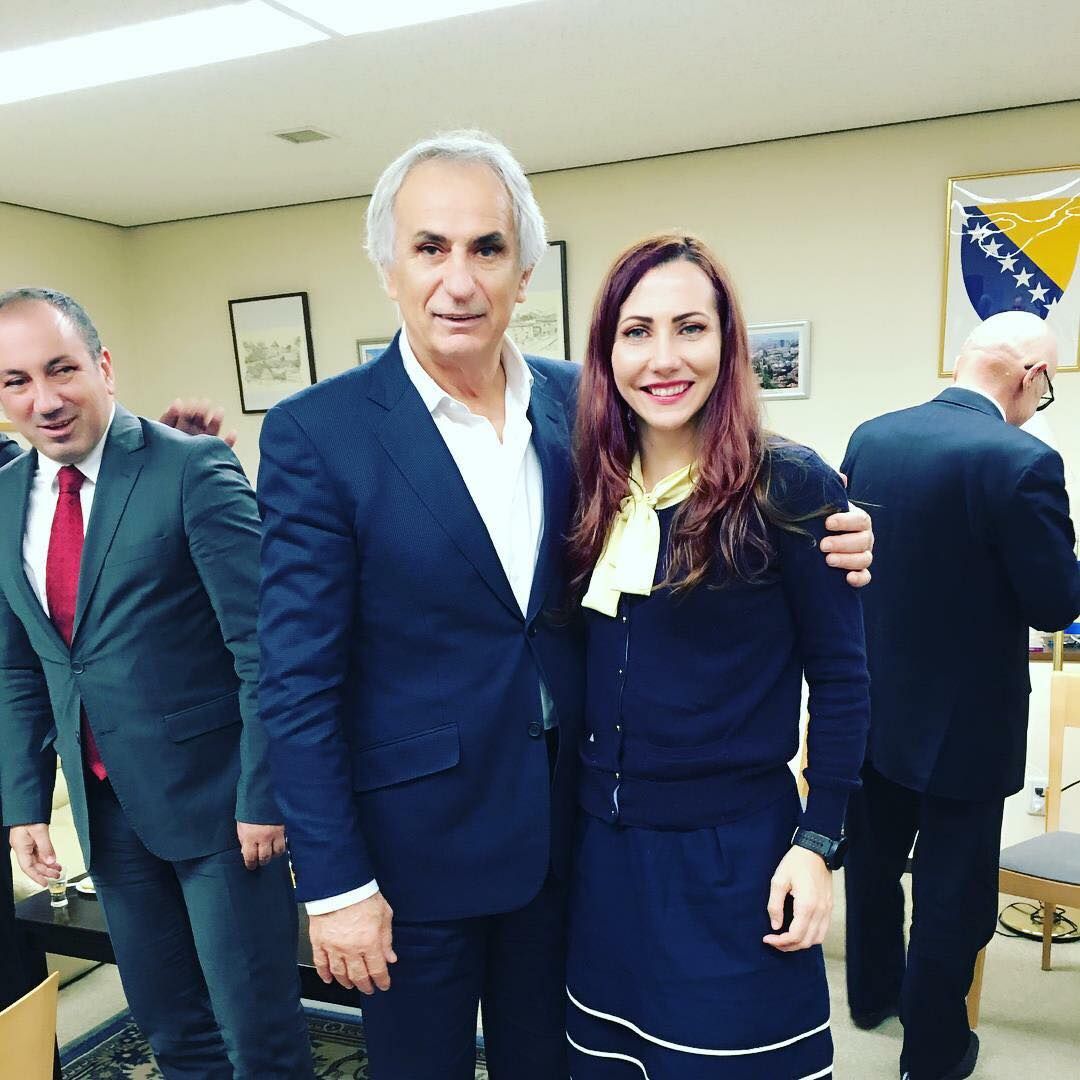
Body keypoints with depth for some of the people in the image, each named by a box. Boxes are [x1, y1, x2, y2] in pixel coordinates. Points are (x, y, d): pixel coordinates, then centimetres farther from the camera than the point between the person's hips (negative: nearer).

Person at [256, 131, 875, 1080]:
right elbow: (299, 681, -13)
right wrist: (334, 884, -12)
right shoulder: (315, 433, -14)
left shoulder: (577, 400, -2)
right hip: (418, 837, -3)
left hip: (564, 823, 4)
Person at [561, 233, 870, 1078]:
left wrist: (819, 843, -11)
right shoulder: (597, 491, 1)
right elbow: (585, 666, 8)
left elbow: (840, 677, -8)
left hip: (733, 850, -4)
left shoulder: (791, 486, -13)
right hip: (602, 847, 5)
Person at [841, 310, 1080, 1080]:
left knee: (873, 860, 24)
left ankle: (872, 993, 46)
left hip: (872, 700, 6)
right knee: (953, 889, 13)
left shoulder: (870, 437, -2)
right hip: (964, 719, -6)